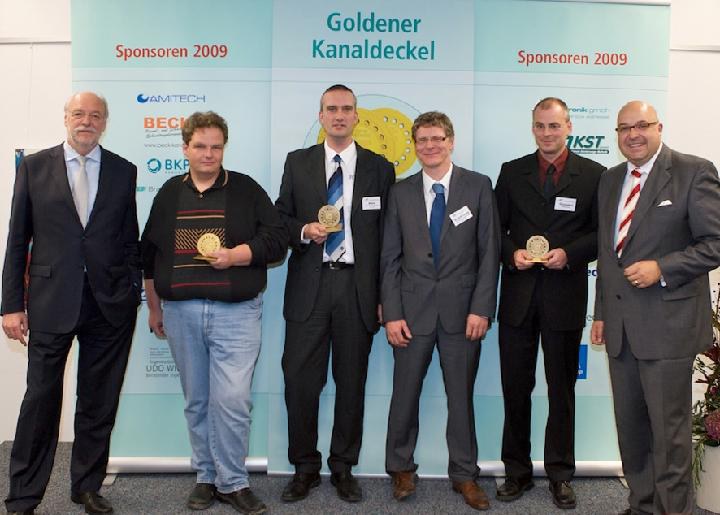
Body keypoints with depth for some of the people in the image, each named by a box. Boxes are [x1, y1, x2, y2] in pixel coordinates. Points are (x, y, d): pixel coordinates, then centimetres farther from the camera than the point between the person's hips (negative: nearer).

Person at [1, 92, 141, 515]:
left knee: (100, 401, 10)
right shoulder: (34, 167, 5)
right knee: (41, 400, 3)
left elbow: (130, 239, 9)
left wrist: (133, 294, 2)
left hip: (109, 304, 2)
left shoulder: (124, 171, 8)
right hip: (51, 301, -1)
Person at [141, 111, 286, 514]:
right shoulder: (170, 194, 11)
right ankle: (208, 477, 24)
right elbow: (151, 254, 16)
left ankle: (233, 482, 7)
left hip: (235, 312, -3)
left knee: (232, 400, -9)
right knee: (197, 401, 10)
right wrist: (154, 308, 15)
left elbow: (277, 239, -2)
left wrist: (235, 255, -15)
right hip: (181, 313, 3)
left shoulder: (247, 190, 3)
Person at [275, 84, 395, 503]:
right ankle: (305, 468, 18)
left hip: (357, 286, 0)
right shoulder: (297, 163, 9)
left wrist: (384, 295, 1)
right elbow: (281, 219, 11)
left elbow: (386, 235, 5)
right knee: (300, 379, 1)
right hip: (309, 284, 1)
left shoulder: (379, 168, 7)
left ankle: (344, 468, 22)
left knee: (352, 382, 7)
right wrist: (304, 230, -11)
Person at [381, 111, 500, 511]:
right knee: (405, 393, 8)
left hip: (462, 310, -1)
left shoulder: (478, 186, 2)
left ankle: (465, 474, 23)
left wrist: (481, 308, -8)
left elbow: (490, 252, -1)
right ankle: (401, 468, 26)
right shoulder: (401, 192, 6)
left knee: (461, 396, 8)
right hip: (413, 310, 1)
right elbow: (391, 258, 5)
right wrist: (392, 313, -3)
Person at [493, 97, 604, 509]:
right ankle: (517, 472, 22)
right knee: (515, 388, 8)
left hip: (565, 296, -1)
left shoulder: (593, 175, 1)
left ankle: (560, 476, 22)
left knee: (562, 390, 9)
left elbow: (601, 233, 0)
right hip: (518, 295, 2)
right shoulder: (512, 172, 7)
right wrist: (512, 253, -10)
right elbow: (496, 228, 8)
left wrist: (569, 254, -15)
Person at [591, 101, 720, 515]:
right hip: (620, 325, 6)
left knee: (669, 429, 1)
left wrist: (662, 268, -19)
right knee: (630, 427, 14)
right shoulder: (611, 180, 14)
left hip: (667, 324, -6)